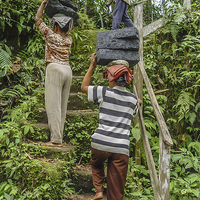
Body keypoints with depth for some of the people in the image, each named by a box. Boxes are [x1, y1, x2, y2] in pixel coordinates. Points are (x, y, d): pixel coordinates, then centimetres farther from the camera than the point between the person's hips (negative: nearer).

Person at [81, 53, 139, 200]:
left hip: (100, 143, -1)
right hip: (122, 148, 2)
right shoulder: (133, 99, 5)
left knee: (96, 165, 31)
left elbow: (84, 87, 11)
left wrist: (92, 66, 18)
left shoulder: (104, 92, -5)